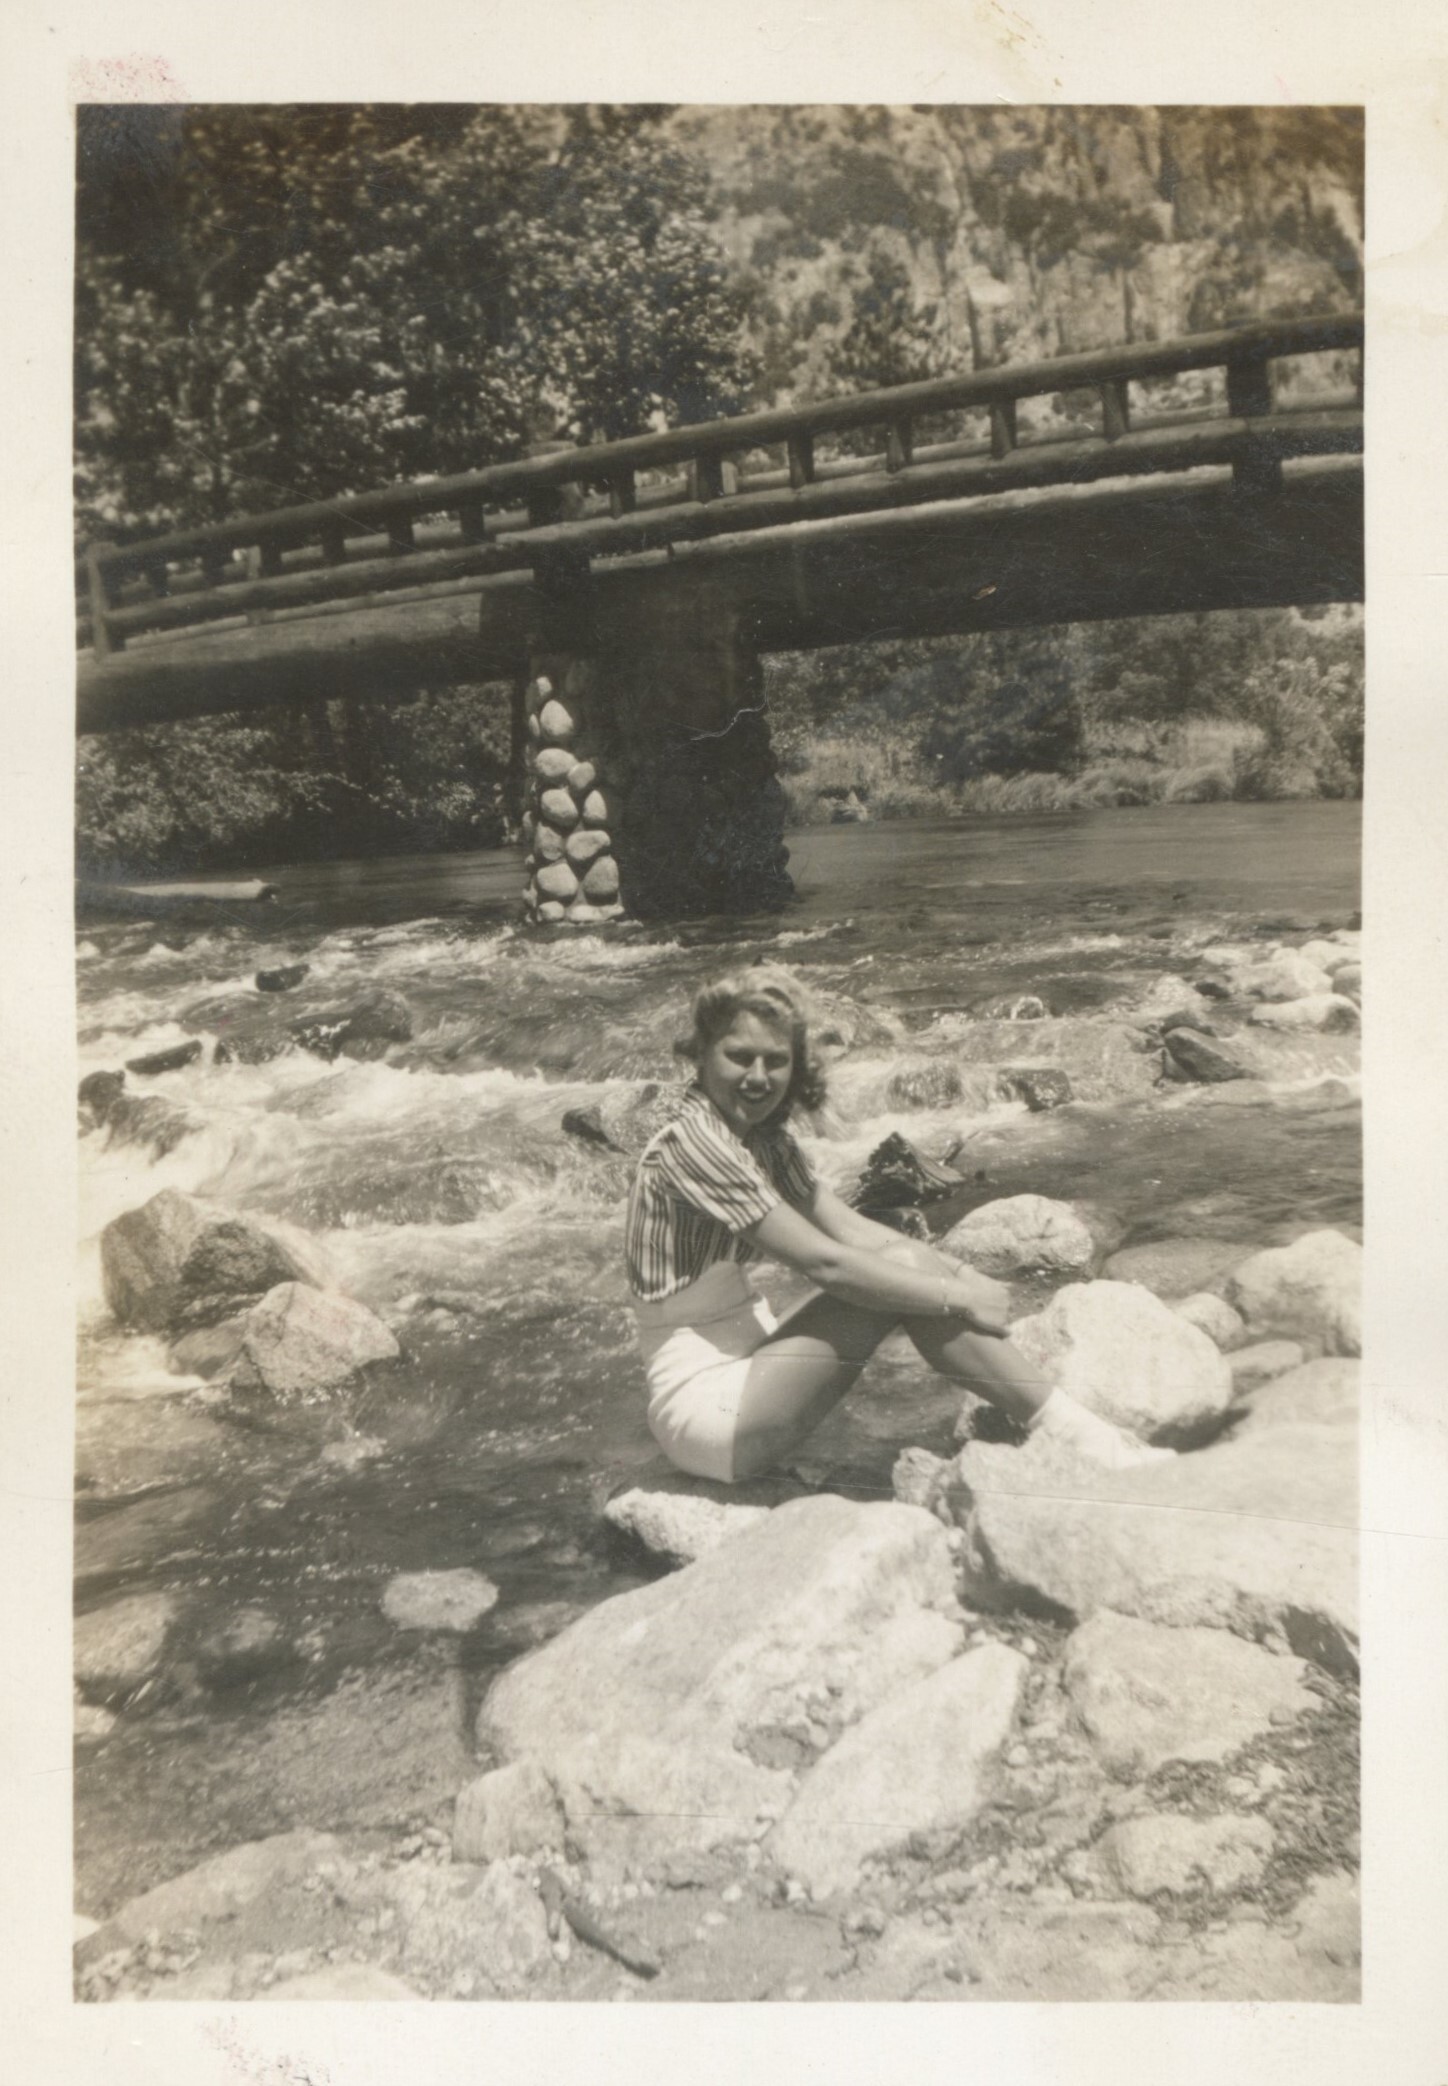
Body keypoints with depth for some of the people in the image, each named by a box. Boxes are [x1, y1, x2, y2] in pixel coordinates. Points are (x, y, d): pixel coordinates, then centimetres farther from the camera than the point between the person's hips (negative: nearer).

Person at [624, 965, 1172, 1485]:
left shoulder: (763, 1140, 9)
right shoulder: (691, 1144, -19)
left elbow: (854, 1231, 7)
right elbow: (823, 1263, -23)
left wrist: (964, 1277, -6)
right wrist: (958, 1300, -18)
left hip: (741, 1366, 8)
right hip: (702, 1407, -8)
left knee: (911, 1264, -7)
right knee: (901, 1270, -19)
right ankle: (1067, 1433, -13)